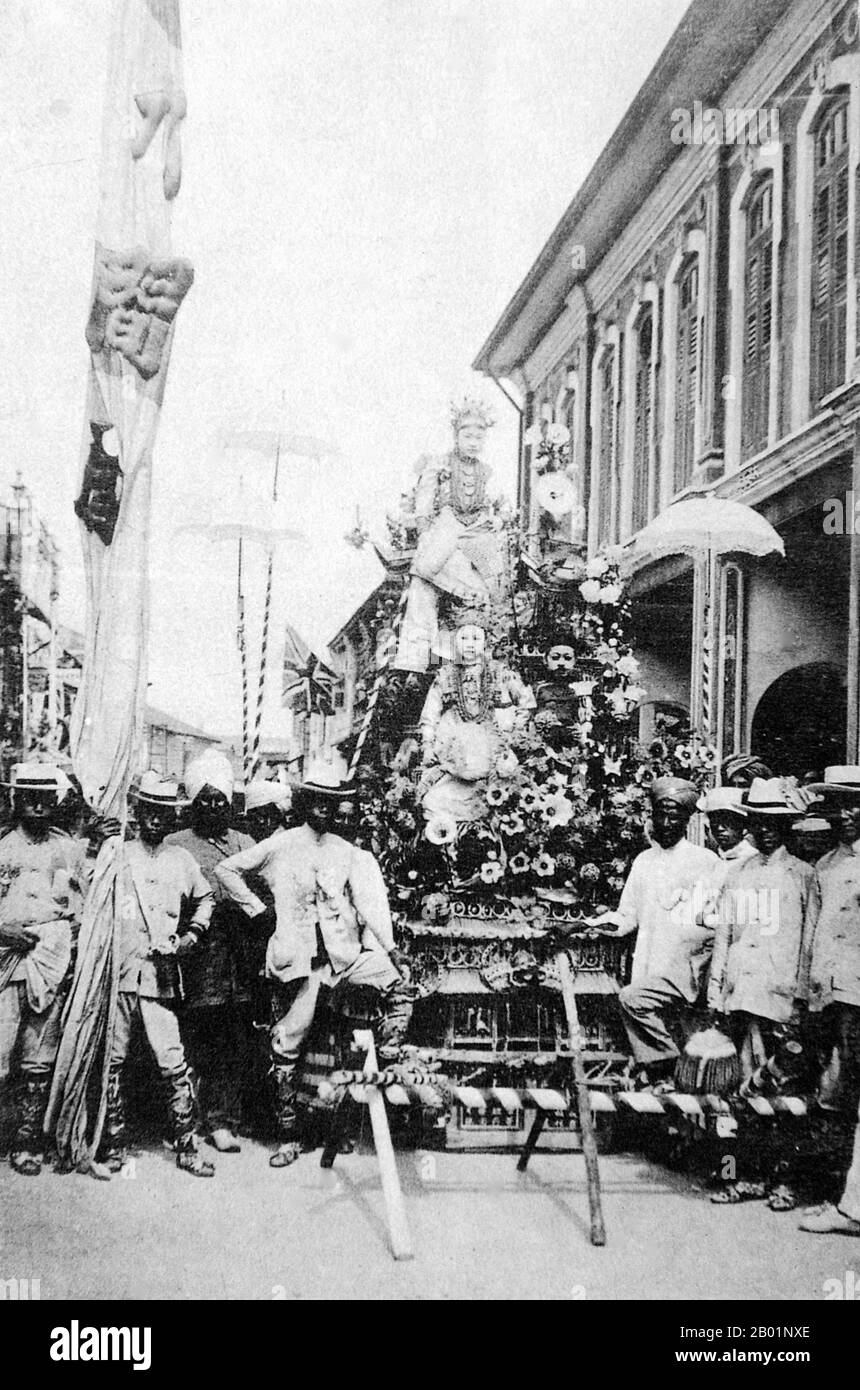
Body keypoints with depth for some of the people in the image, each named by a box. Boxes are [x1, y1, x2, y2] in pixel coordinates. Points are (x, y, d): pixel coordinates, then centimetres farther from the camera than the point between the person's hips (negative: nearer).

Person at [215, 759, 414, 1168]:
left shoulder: (347, 852, 12)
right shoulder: (280, 846, 5)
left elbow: (368, 899, 4)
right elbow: (226, 870, 9)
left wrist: (389, 946, -6)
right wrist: (256, 909, 4)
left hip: (341, 953, 2)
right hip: (296, 958, -2)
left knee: (399, 983, -18)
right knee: (286, 1046, 0)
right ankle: (289, 1137, 11)